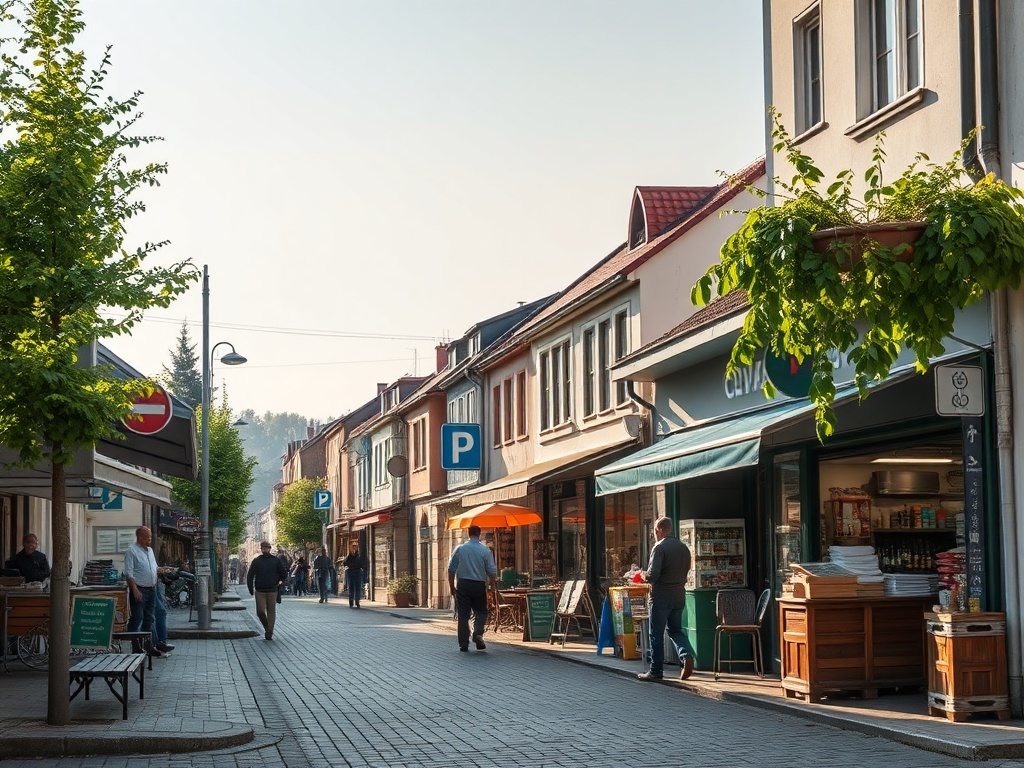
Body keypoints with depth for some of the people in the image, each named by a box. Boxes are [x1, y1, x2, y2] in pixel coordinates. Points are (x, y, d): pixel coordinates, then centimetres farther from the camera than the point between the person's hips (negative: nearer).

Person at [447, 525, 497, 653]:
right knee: (481, 612, 13)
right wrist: (491, 580, 21)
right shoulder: (485, 551, -4)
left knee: (463, 615, 6)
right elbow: (492, 572, -2)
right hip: (479, 586, -1)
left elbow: (451, 569, 0)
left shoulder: (460, 549, -1)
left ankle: (464, 644, 7)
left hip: (463, 585, 1)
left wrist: (452, 586, 10)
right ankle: (478, 633, -13)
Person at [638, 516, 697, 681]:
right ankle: (687, 656, -6)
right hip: (679, 595, 6)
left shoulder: (659, 548, -13)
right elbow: (686, 570, 13)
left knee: (657, 634, 3)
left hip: (661, 596, -6)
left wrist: (645, 576, 1)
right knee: (675, 630, 18)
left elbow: (652, 575, -19)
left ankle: (656, 671, 8)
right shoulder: (684, 548, 9)